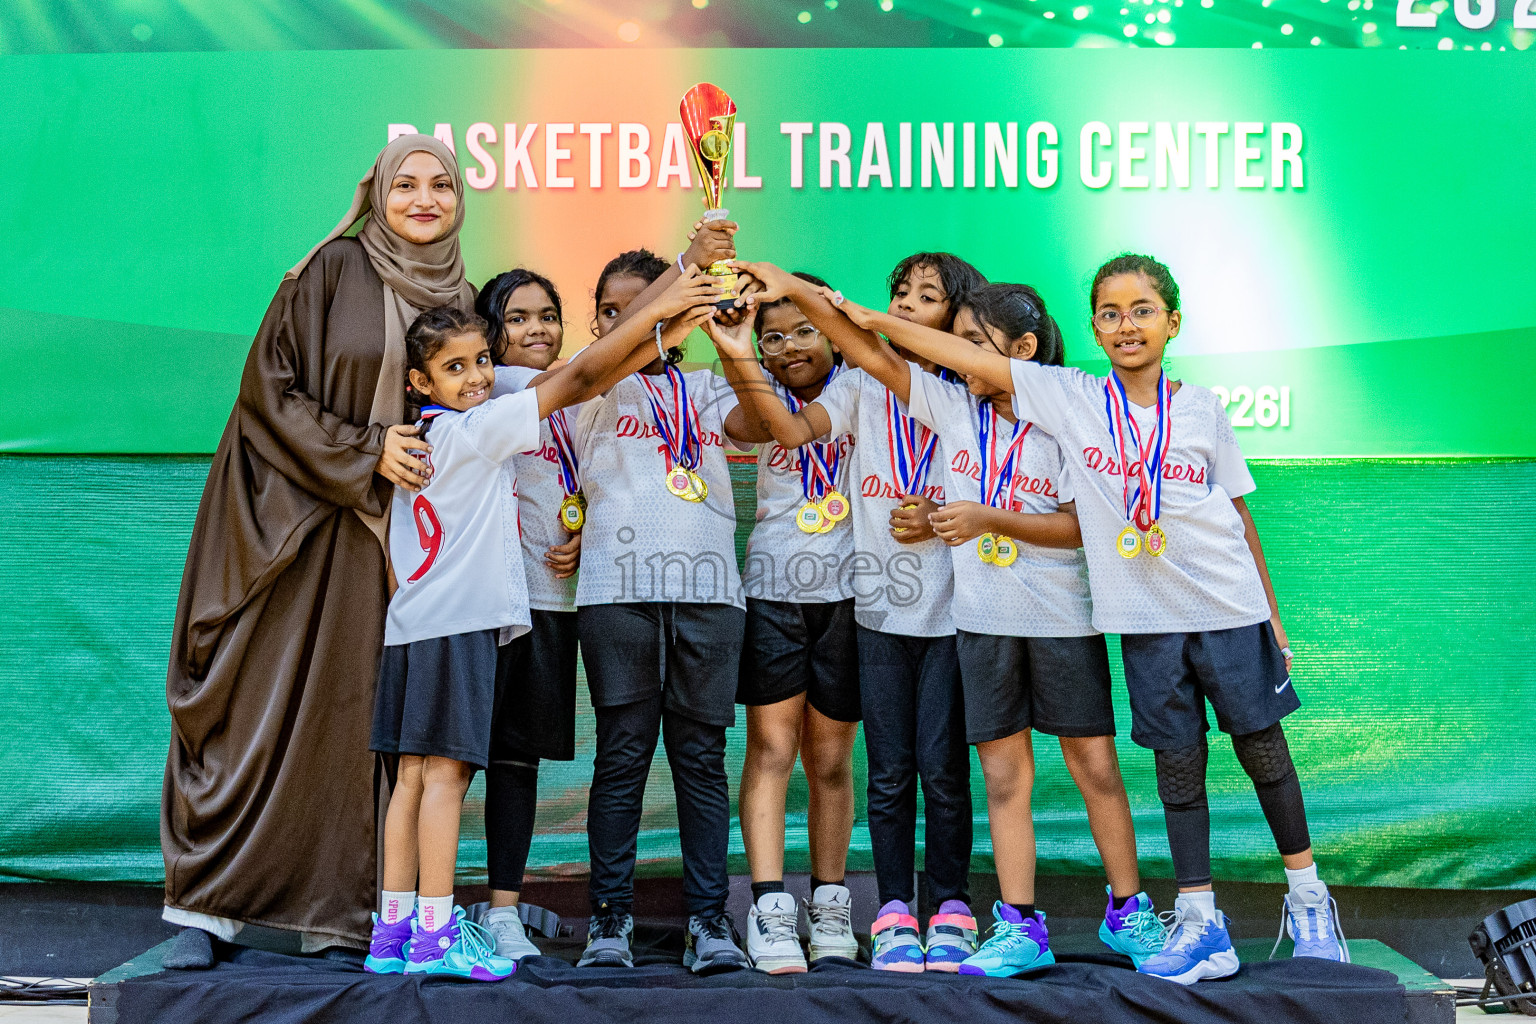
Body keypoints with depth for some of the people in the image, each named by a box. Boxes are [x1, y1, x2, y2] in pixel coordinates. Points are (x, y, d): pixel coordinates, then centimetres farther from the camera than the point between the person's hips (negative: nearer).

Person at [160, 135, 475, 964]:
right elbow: (269, 386, -7)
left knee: (350, 708, 3)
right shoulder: (334, 270, -3)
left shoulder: (459, 299, 11)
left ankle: (329, 909, 9)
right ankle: (207, 902, 4)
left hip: (385, 534, 4)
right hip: (293, 516, -4)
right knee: (259, 702, -4)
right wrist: (364, 452, -14)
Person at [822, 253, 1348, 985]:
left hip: (1229, 609, 0)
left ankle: (1308, 899, 25)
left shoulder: (1202, 409, 1)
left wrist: (1273, 617, 8)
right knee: (1177, 763, 6)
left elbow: (1239, 516, 6)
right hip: (1146, 619, 1)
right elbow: (975, 360, -3)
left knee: (1263, 750, 7)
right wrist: (871, 319, -7)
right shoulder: (1069, 398, 0)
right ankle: (1200, 926, 14)